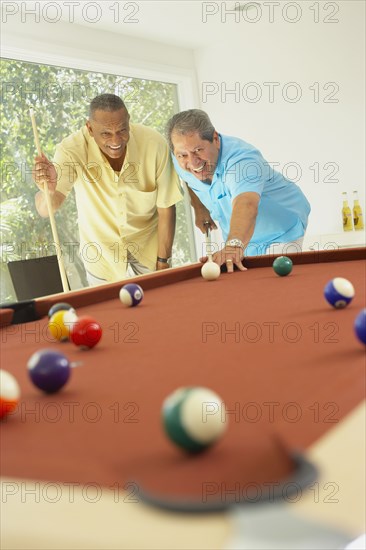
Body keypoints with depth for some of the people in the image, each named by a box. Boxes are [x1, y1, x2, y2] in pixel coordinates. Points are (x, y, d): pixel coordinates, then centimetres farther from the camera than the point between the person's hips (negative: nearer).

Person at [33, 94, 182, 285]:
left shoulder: (155, 144, -26)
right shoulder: (72, 149, -27)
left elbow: (166, 208, -15)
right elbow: (46, 210, -34)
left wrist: (163, 262, -10)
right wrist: (49, 190, -58)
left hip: (148, 244, 0)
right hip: (101, 250, 0)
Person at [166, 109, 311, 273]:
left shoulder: (241, 159, -38)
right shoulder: (181, 162, -15)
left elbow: (246, 206, -60)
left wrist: (234, 245, -77)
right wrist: (199, 209, 3)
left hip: (281, 233, -6)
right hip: (242, 237, 6)